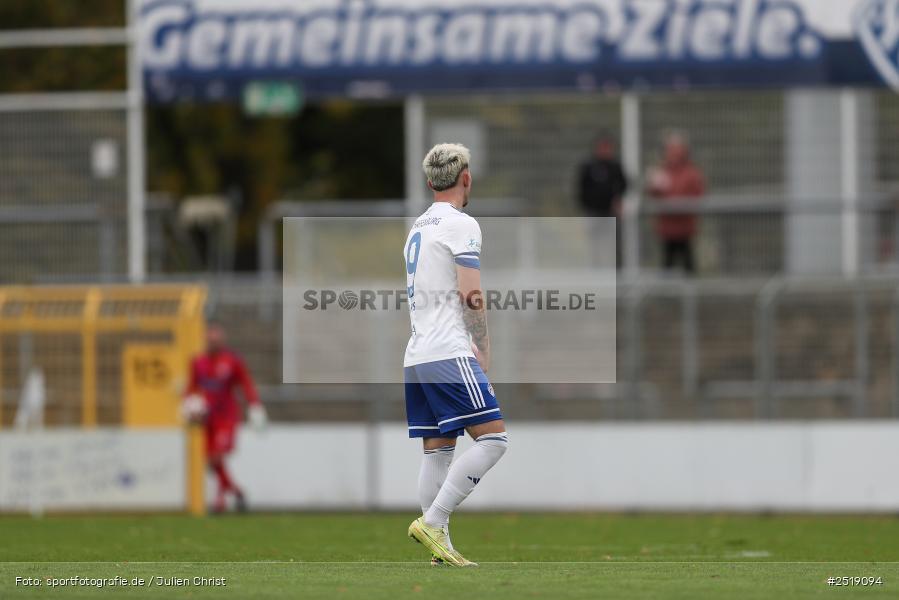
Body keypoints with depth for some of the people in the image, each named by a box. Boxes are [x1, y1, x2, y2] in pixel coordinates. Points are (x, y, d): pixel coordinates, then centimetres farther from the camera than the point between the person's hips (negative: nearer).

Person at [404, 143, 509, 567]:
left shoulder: (418, 227, 21)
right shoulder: (461, 225, -6)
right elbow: (471, 296, -13)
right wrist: (484, 350, -3)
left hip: (415, 357, 9)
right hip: (448, 356, -9)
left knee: (436, 451, 8)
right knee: (492, 439, -10)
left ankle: (439, 547, 4)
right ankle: (432, 522, -18)